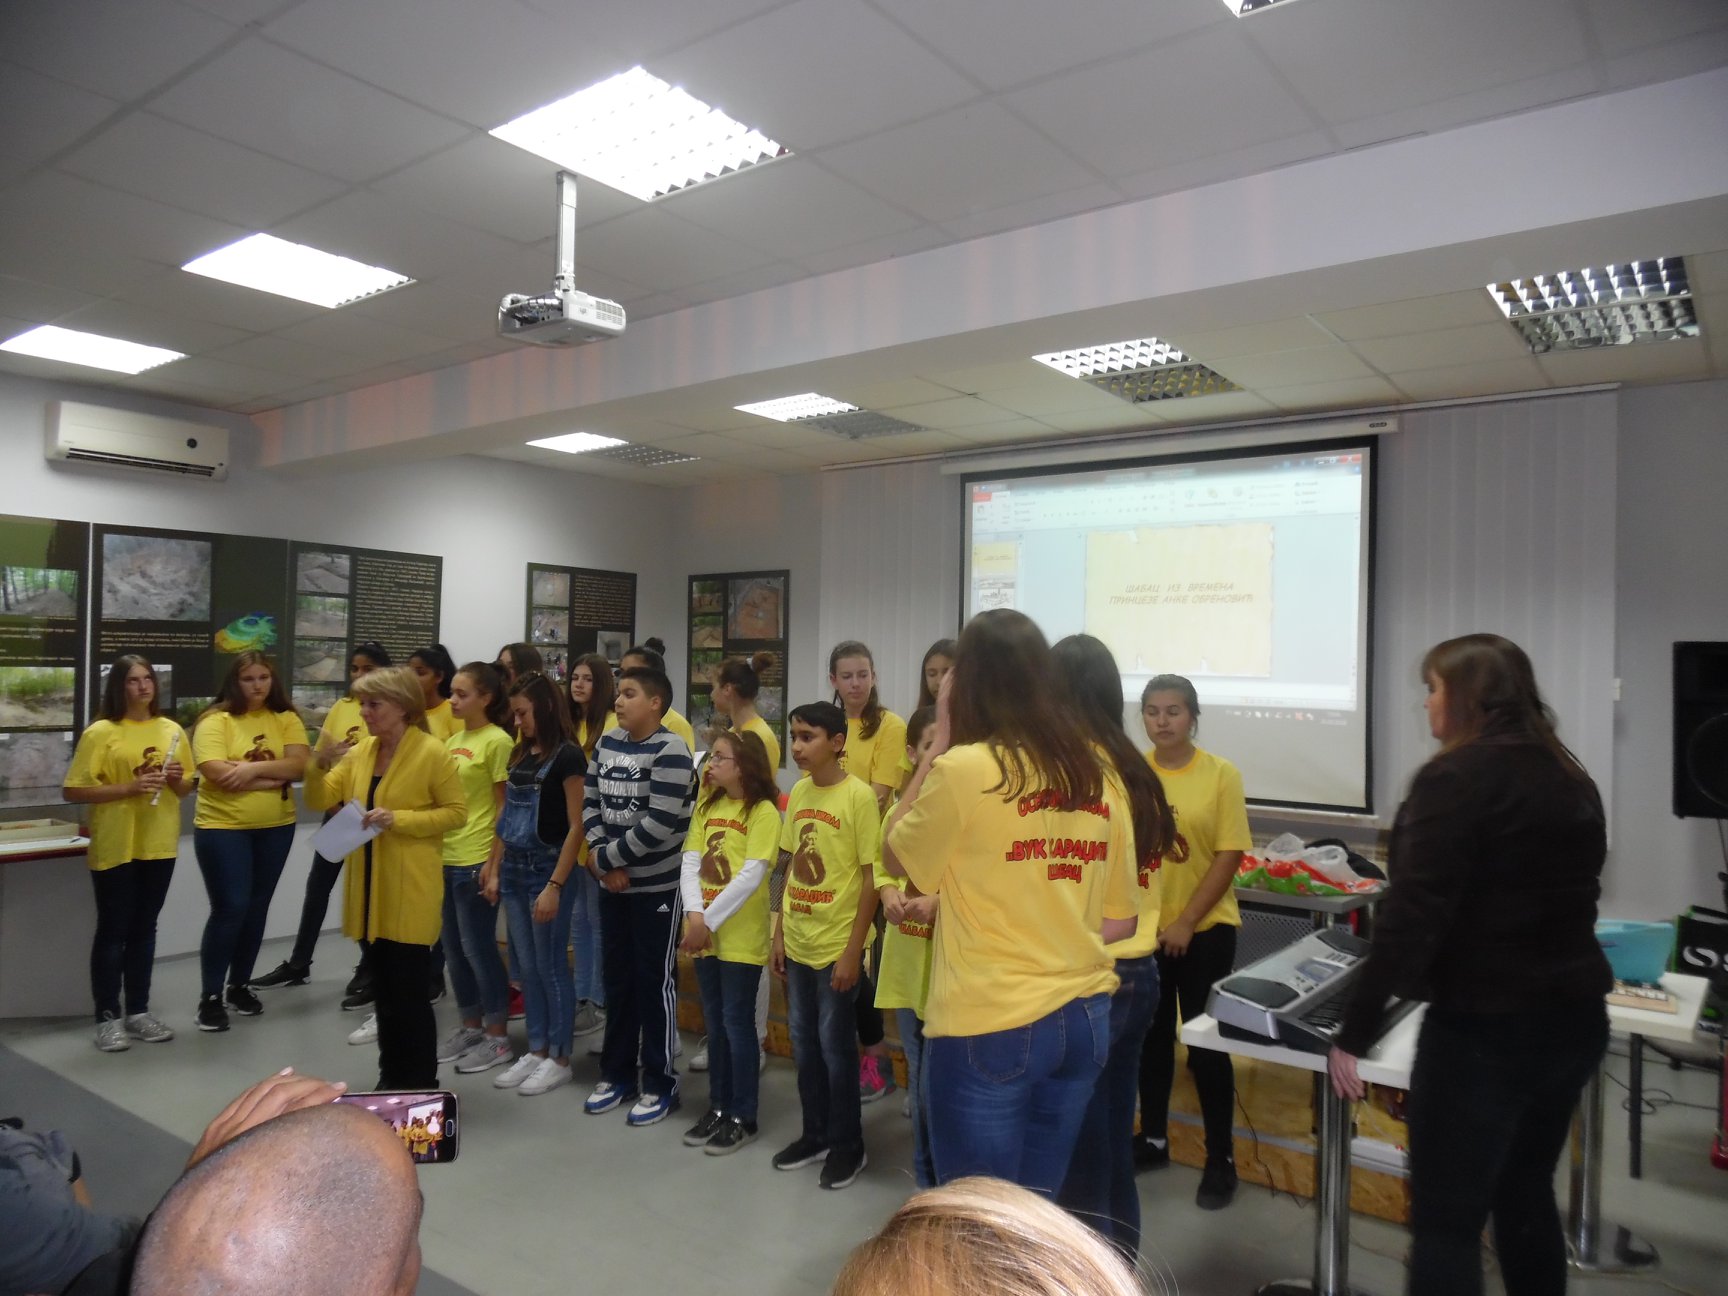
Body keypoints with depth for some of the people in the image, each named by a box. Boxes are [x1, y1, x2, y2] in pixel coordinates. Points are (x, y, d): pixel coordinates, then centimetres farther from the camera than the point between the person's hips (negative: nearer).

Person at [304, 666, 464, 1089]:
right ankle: (391, 1080, 29)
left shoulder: (431, 753, -12)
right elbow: (319, 801, 6)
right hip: (371, 887, 7)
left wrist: (398, 819, -21)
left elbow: (456, 812, -11)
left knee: (408, 991, -1)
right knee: (383, 989, 16)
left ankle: (421, 1088, 13)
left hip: (411, 891, -7)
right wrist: (319, 764, -12)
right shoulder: (361, 751, 7)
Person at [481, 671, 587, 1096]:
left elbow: (576, 826, -16)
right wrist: (494, 870, 11)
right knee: (527, 967, 13)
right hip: (514, 869, 7)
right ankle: (536, 1050, 25)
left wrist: (555, 885, -18)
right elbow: (507, 818, 14)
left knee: (551, 966, 3)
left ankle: (559, 1058, 15)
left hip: (548, 868, -7)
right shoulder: (519, 754, 10)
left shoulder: (567, 756, -13)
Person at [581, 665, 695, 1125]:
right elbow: (590, 804, 6)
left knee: (654, 982, 3)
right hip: (613, 883, 7)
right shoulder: (607, 742, 6)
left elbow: (660, 824, -22)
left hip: (657, 885, -6)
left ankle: (660, 1083, 17)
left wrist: (606, 857, -13)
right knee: (617, 978, 15)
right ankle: (617, 1074, 30)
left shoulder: (670, 751, -16)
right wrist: (602, 859, -8)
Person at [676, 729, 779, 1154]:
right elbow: (689, 864, 2)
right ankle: (718, 1107, 28)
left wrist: (710, 920, -18)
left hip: (741, 935, -6)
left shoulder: (763, 812, -11)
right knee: (714, 1022, 15)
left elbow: (751, 876, -18)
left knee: (737, 1022, 3)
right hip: (704, 933, 6)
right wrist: (694, 914, -13)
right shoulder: (706, 807, 9)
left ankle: (743, 1117, 15)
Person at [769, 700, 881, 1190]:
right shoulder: (798, 792, 5)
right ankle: (814, 1134, 33)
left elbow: (871, 880, -13)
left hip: (836, 946, -6)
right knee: (803, 1044, 16)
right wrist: (778, 932, 9)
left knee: (835, 1046, 6)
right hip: (797, 944, 6)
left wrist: (853, 951, -14)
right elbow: (788, 867, 11)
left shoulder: (858, 795, -14)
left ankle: (847, 1145, 24)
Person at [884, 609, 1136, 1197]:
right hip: (1084, 1018, 6)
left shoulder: (964, 769, -16)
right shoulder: (1100, 778, 3)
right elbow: (1120, 921, 8)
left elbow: (895, 857, 1)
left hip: (989, 1027, -6)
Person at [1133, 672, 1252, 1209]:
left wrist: (1186, 921, -14)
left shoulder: (1221, 775, -9)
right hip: (1143, 928, 3)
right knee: (1151, 1035, 15)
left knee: (1206, 1043, 6)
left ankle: (1220, 1158, 21)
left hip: (1205, 929, -2)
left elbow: (1230, 855, -10)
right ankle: (1153, 1138, 33)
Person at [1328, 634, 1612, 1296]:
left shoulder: (1457, 777, -16)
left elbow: (1412, 915, -21)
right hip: (1575, 1018, 8)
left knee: (1446, 1220, 1)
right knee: (1526, 1196, 22)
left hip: (1485, 1028, -8)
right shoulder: (1570, 779, 9)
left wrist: (1355, 1031, -15)